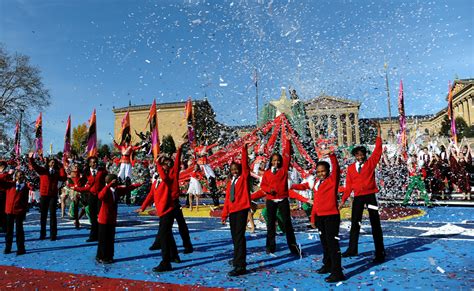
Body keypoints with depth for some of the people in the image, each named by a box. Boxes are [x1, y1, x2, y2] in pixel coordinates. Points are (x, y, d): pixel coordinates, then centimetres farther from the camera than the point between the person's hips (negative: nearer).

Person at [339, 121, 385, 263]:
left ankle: (380, 253, 13)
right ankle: (352, 249, 26)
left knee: (375, 224, 4)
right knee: (355, 223, 12)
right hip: (358, 197, 3)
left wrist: (378, 131, -12)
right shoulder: (351, 168, 4)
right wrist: (343, 200, 2)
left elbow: (378, 149, -9)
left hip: (370, 195, -3)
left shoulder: (371, 162, 0)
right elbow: (348, 185, 5)